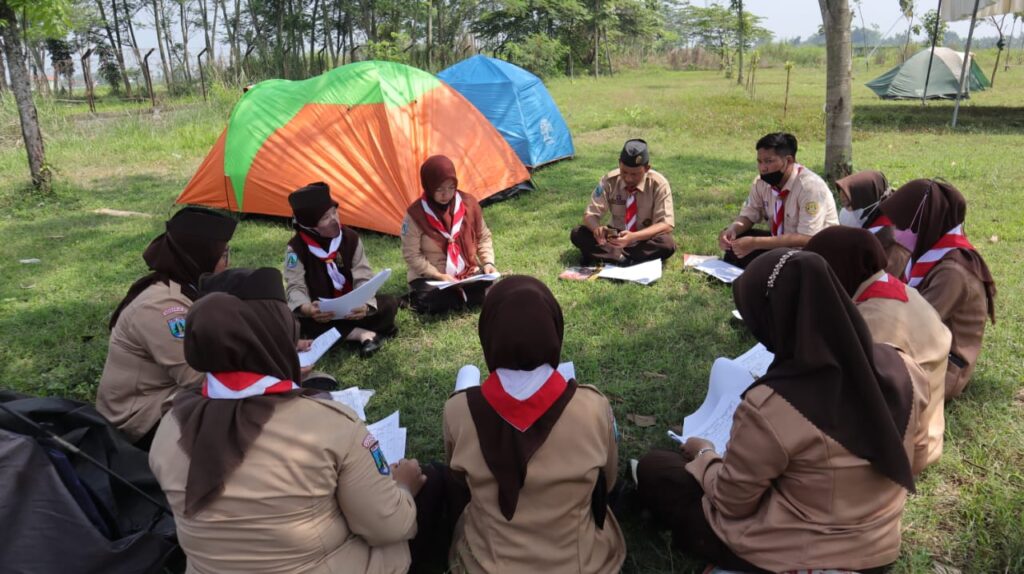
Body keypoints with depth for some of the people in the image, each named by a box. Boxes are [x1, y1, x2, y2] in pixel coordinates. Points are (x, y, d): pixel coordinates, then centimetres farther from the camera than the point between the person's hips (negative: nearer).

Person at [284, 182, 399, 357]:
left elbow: (364, 278, -15)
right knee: (300, 319, -37)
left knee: (389, 304, -21)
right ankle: (364, 334, -32)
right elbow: (296, 287, -21)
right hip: (319, 312, -1)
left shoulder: (350, 238, -11)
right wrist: (307, 309, -46)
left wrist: (365, 304, -38)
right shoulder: (296, 248, -16)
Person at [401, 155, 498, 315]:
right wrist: (439, 276, -20)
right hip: (430, 277, -3)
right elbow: (411, 254, -12)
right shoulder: (416, 213, -15)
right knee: (431, 303, -33)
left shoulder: (468, 203, -5)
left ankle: (450, 296, -5)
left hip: (468, 272, 3)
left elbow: (483, 237, 8)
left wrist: (488, 262, -9)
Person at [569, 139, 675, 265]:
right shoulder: (609, 180, -12)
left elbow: (666, 224, -21)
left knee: (667, 244, -36)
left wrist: (633, 237, -38)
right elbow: (590, 214, -11)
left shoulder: (658, 184, -17)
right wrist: (597, 228, -37)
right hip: (617, 235, 2)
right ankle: (624, 258, -29)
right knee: (577, 234, -21)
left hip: (645, 238, -2)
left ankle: (606, 255, -28)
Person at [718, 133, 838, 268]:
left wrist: (756, 243, -34)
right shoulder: (761, 182, -7)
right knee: (735, 242, -13)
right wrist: (731, 230, -20)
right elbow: (748, 216, 4)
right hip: (781, 242, 6)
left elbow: (806, 239, -29)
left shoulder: (810, 187, -25)